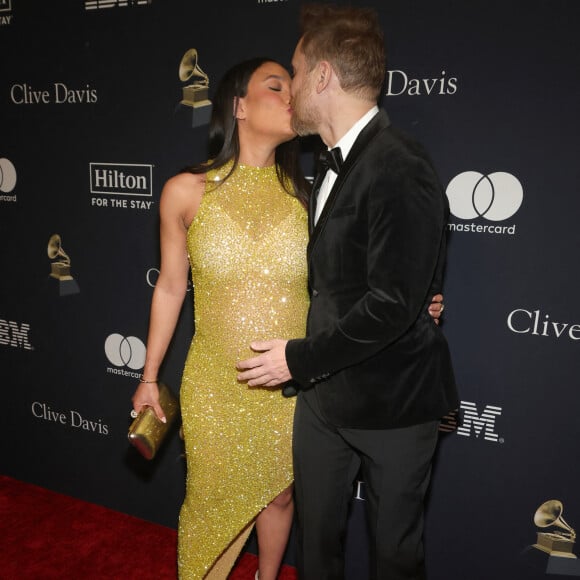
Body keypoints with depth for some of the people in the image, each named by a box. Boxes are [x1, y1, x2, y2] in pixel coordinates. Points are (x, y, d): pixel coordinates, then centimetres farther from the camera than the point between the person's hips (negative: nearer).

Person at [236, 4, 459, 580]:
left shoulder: (399, 168, -21)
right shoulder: (334, 166, 9)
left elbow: (392, 305, -25)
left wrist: (299, 357, -16)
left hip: (392, 402, -7)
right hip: (324, 391, 8)